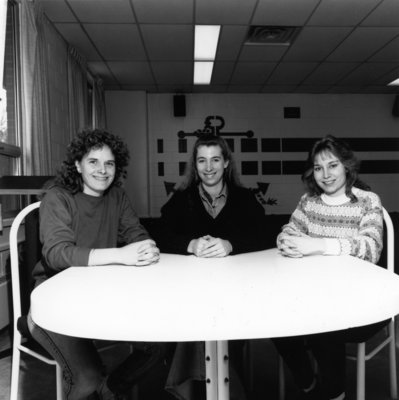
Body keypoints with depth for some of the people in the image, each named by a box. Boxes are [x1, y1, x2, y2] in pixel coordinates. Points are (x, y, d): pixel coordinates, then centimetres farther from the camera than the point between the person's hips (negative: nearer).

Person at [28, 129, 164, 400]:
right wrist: (120, 255, -40)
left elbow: (138, 235, -2)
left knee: (156, 345, -7)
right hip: (57, 300, -5)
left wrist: (148, 251, -28)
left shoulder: (117, 197, 5)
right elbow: (56, 253, -26)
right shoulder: (57, 198, -11)